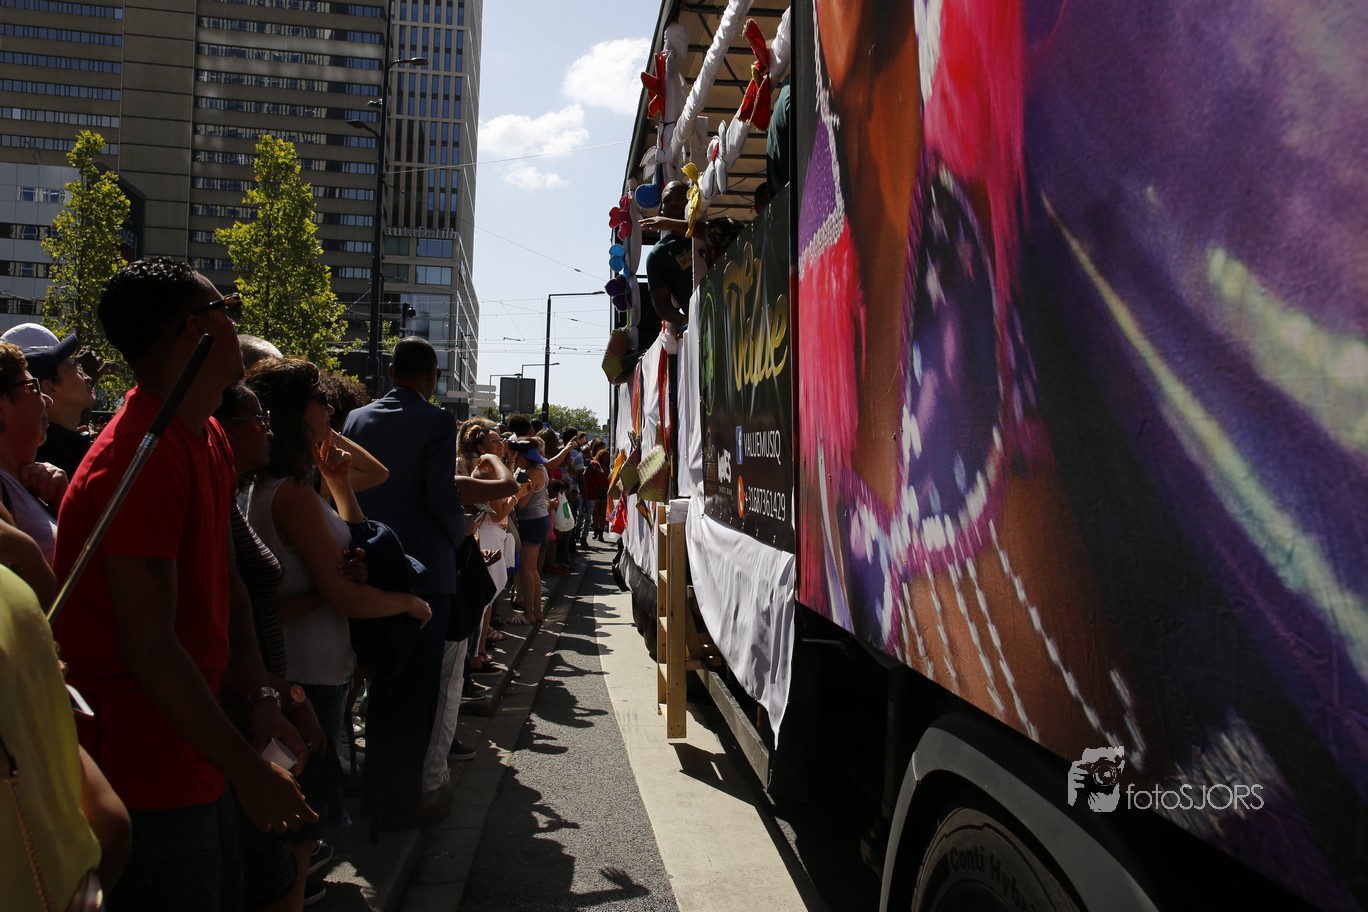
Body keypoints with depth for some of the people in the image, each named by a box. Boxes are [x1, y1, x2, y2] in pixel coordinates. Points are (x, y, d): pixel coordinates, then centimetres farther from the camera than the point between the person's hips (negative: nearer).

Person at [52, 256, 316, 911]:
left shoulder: (209, 440, 6)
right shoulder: (142, 459, -24)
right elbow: (148, 647, -26)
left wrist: (261, 701, 3)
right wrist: (246, 768, -20)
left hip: (189, 753, 9)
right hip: (144, 775, -9)